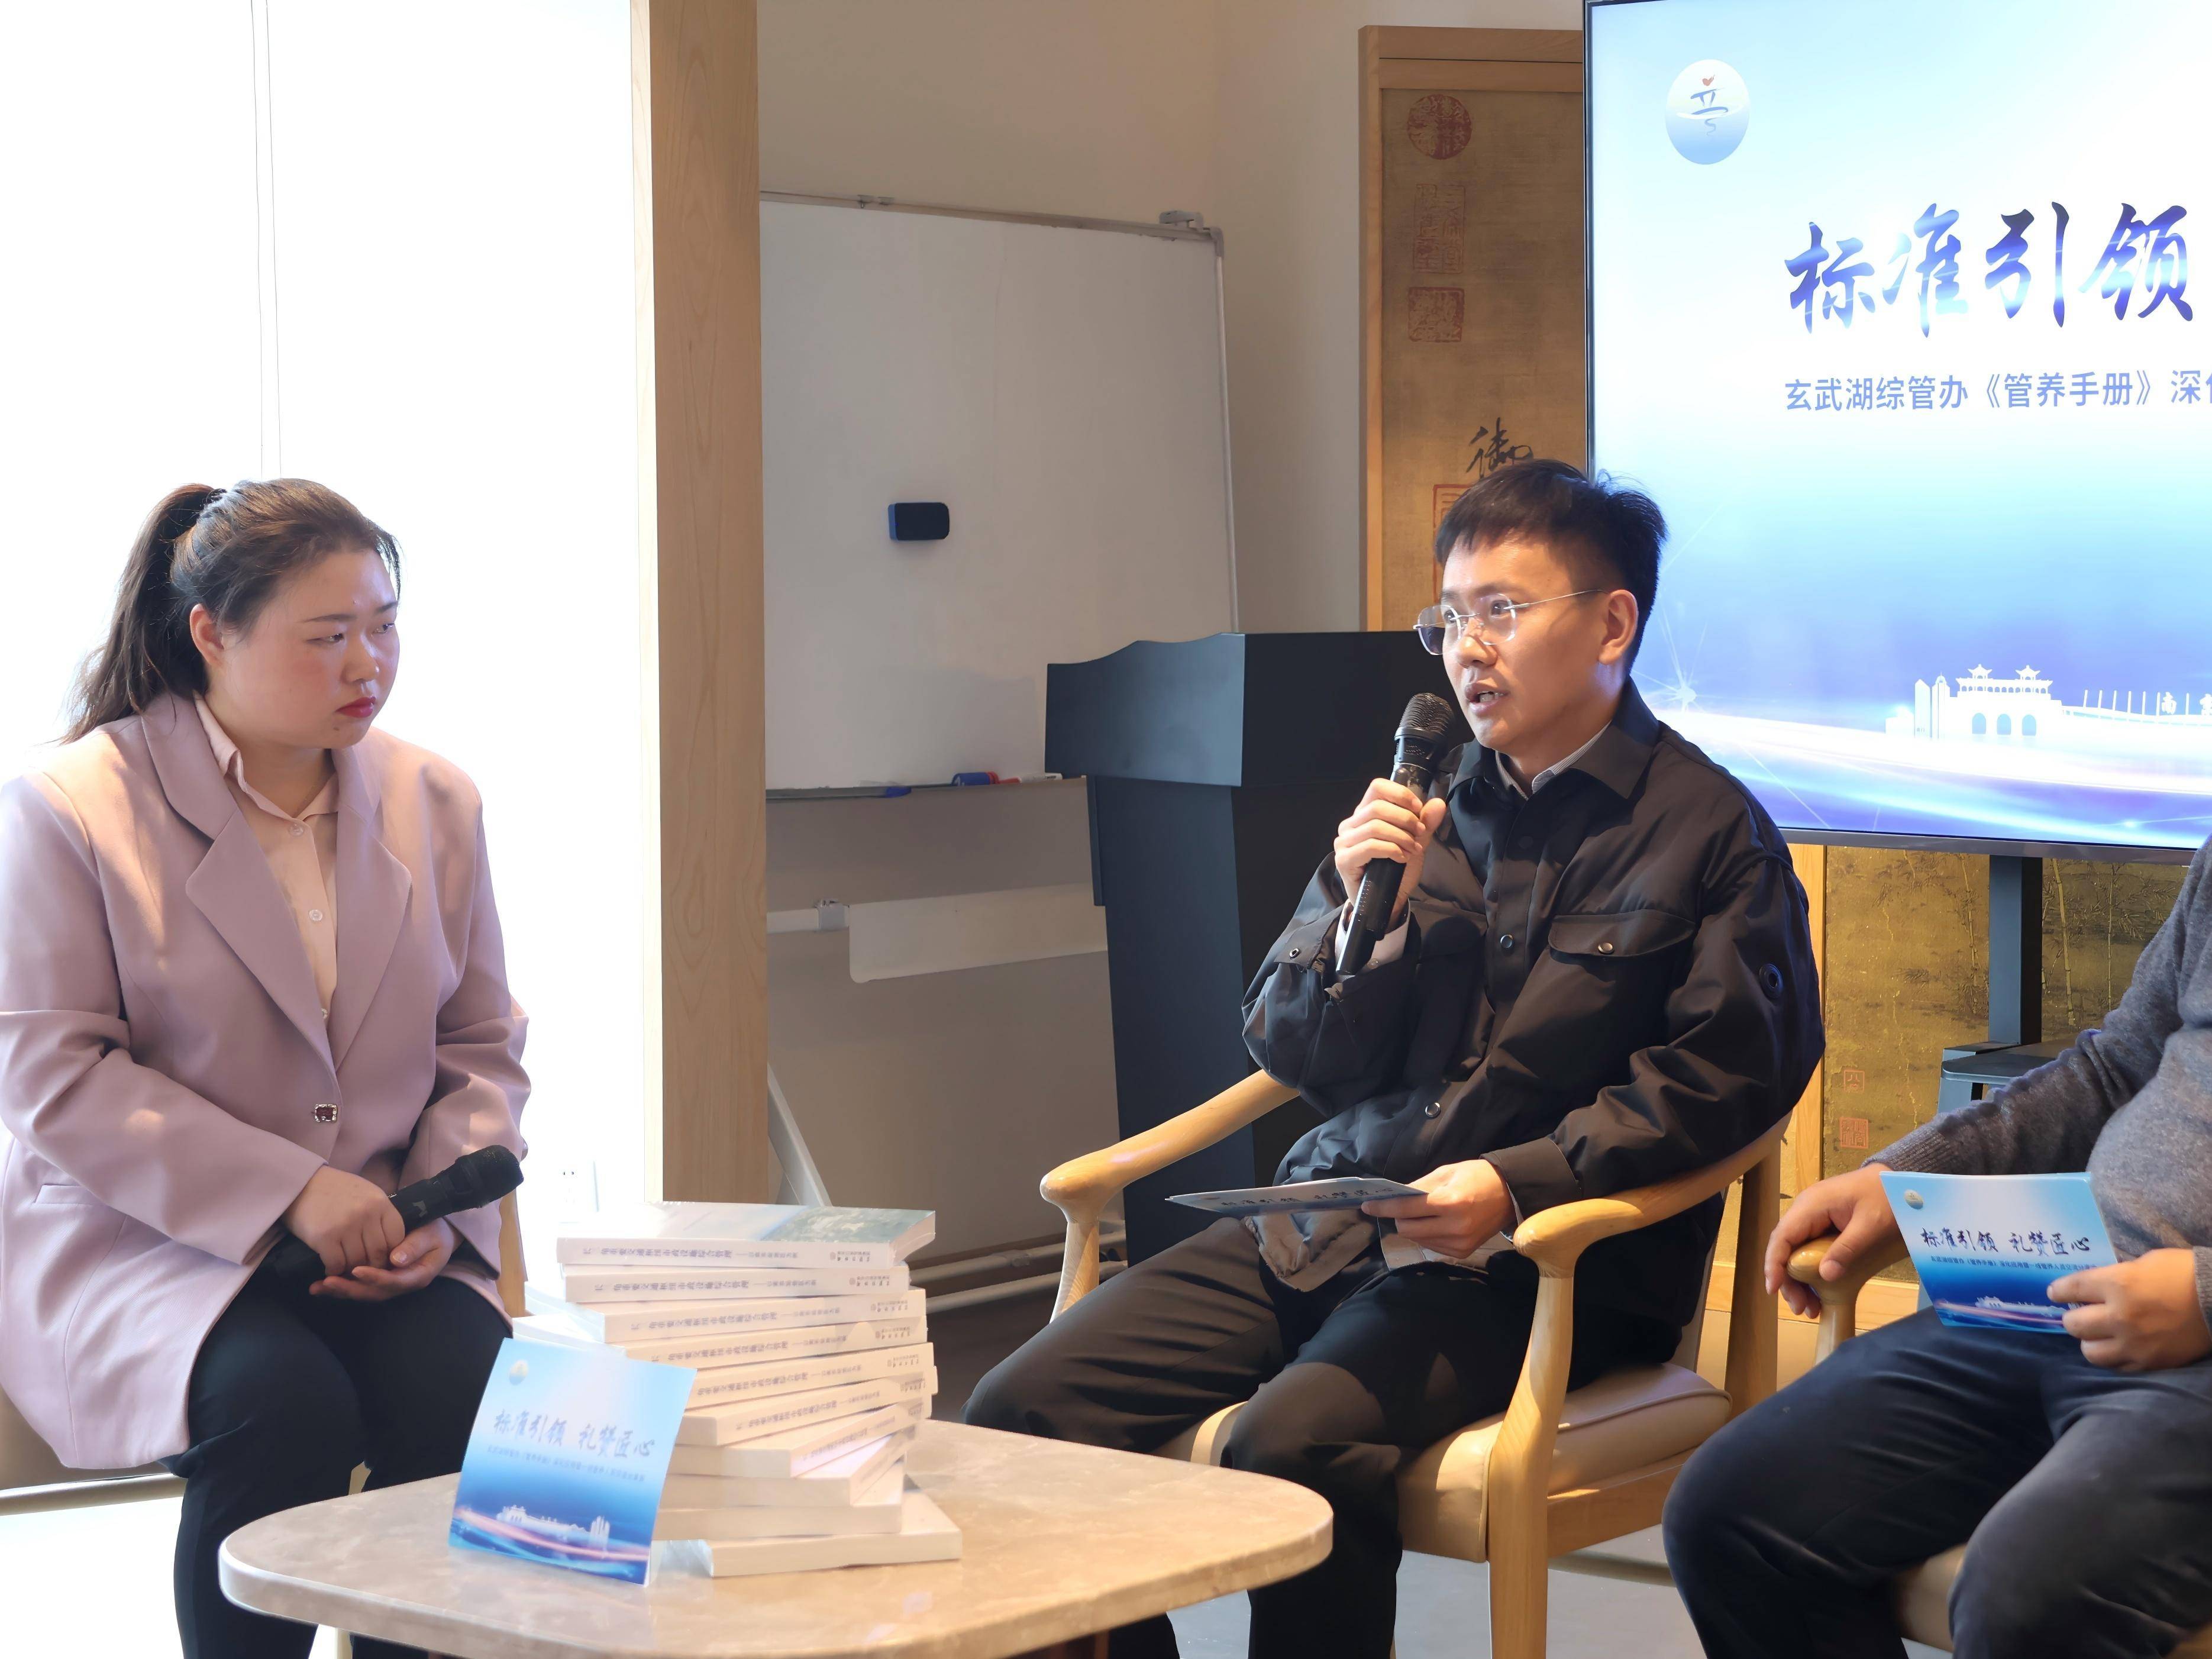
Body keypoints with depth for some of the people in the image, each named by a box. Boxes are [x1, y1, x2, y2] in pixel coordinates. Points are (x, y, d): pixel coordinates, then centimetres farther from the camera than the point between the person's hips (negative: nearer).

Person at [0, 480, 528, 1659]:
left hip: (382, 1251, 4)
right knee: (287, 1403, -32)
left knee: (466, 1385, -27)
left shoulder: (433, 802, 9)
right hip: (134, 1242, -4)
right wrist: (284, 1193, -19)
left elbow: (481, 1045, 13)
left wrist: (439, 1208, -7)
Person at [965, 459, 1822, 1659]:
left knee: (1291, 1444, -33)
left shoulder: (1707, 830, -1)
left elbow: (1725, 1073, -8)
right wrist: (1355, 902, -3)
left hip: (1541, 1255, -6)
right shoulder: (1426, 807, 15)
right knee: (1024, 1410, -12)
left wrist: (1521, 1183, -18)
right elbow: (1295, 1056, 16)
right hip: (1332, 1220, 6)